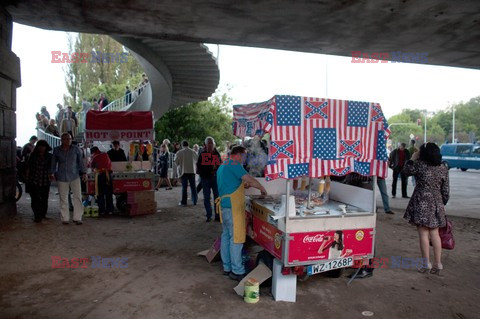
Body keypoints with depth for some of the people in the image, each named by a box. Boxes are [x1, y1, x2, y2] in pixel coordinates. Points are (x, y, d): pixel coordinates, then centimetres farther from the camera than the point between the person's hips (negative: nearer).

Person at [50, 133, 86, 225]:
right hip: (62, 177, 0)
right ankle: (65, 218, 15)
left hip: (75, 176, 0)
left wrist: (83, 173, 2)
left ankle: (77, 218, 6)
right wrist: (52, 173, 6)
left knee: (78, 197, -3)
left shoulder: (76, 149, 2)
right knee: (63, 198, 5)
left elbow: (80, 161, 6)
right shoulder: (56, 150, 4)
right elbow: (53, 162, 12)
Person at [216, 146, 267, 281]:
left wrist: (243, 185, 15)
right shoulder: (234, 164, -10)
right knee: (236, 238, -5)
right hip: (233, 207, -10)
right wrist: (262, 188, -3)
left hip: (224, 205, 10)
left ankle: (227, 267, 22)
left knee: (226, 235, 14)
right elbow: (249, 178, -17)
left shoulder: (222, 166, 19)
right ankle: (237, 271, 1)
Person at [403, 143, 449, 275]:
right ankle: (438, 264, 16)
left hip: (422, 203, -5)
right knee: (434, 233, 12)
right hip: (437, 204, 5)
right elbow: (446, 190, 6)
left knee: (423, 233, 1)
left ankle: (427, 264, 5)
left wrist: (413, 158, 14)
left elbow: (406, 171, 7)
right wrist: (442, 203, 17)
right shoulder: (443, 169, 4)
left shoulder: (420, 165, -10)